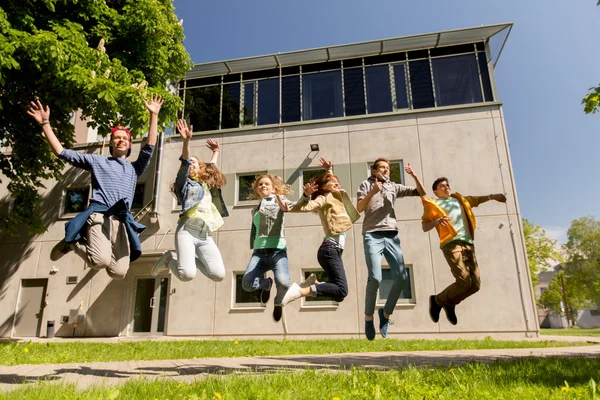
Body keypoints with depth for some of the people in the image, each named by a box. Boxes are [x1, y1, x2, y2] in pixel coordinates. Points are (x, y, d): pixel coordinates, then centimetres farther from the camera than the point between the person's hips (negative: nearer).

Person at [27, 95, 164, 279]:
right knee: (101, 261, -30)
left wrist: (154, 115, 9)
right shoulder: (97, 161, 22)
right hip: (99, 215, -3)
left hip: (122, 221, 3)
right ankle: (70, 243, 5)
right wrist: (45, 123, 13)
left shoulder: (134, 168, 27)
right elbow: (62, 152, 19)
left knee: (118, 272, -10)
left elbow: (149, 148, 14)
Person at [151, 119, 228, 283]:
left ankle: (193, 260, 16)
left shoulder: (207, 184, 25)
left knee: (219, 275, -11)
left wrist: (216, 152, 51)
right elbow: (184, 163, -5)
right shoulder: (185, 183, 12)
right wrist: (187, 141, -20)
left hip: (206, 236, 5)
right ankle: (169, 259, 10)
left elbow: (212, 168, 45)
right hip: (187, 231, -5)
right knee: (187, 274, -24)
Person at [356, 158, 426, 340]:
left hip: (392, 236, 4)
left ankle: (386, 313, 15)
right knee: (375, 278, -16)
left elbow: (421, 192, 18)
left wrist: (414, 175, 3)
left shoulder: (394, 187, 20)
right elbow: (359, 208, -2)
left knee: (401, 277, -7)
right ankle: (369, 318, 4)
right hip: (372, 236, -4)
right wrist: (372, 192, -15)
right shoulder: (366, 184, 11)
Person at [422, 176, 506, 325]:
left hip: (468, 244, 6)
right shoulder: (433, 205, 7)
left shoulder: (459, 199, 24)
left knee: (475, 284, 0)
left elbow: (476, 199, 38)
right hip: (452, 244, -6)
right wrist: (437, 221, -17)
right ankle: (437, 300, 6)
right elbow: (425, 227, 2)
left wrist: (492, 196, 22)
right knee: (464, 281, -18)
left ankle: (449, 303, 22)